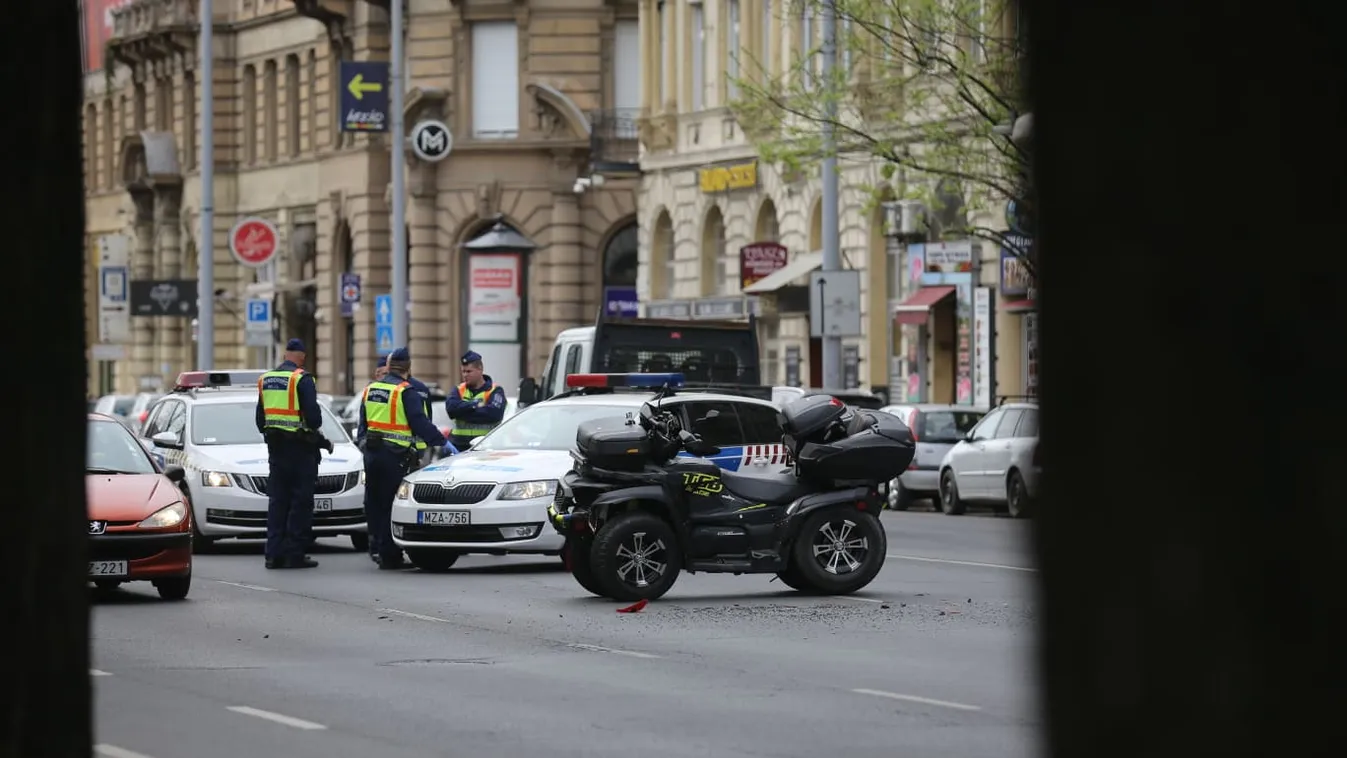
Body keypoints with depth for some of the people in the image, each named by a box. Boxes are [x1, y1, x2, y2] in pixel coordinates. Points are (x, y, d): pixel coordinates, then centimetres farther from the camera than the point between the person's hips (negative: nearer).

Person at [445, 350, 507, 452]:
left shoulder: (494, 391, 1)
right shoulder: (460, 390, 14)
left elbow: (494, 413, -18)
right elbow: (451, 407, -6)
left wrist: (463, 412, -12)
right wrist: (474, 405, -15)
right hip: (459, 446, 4)